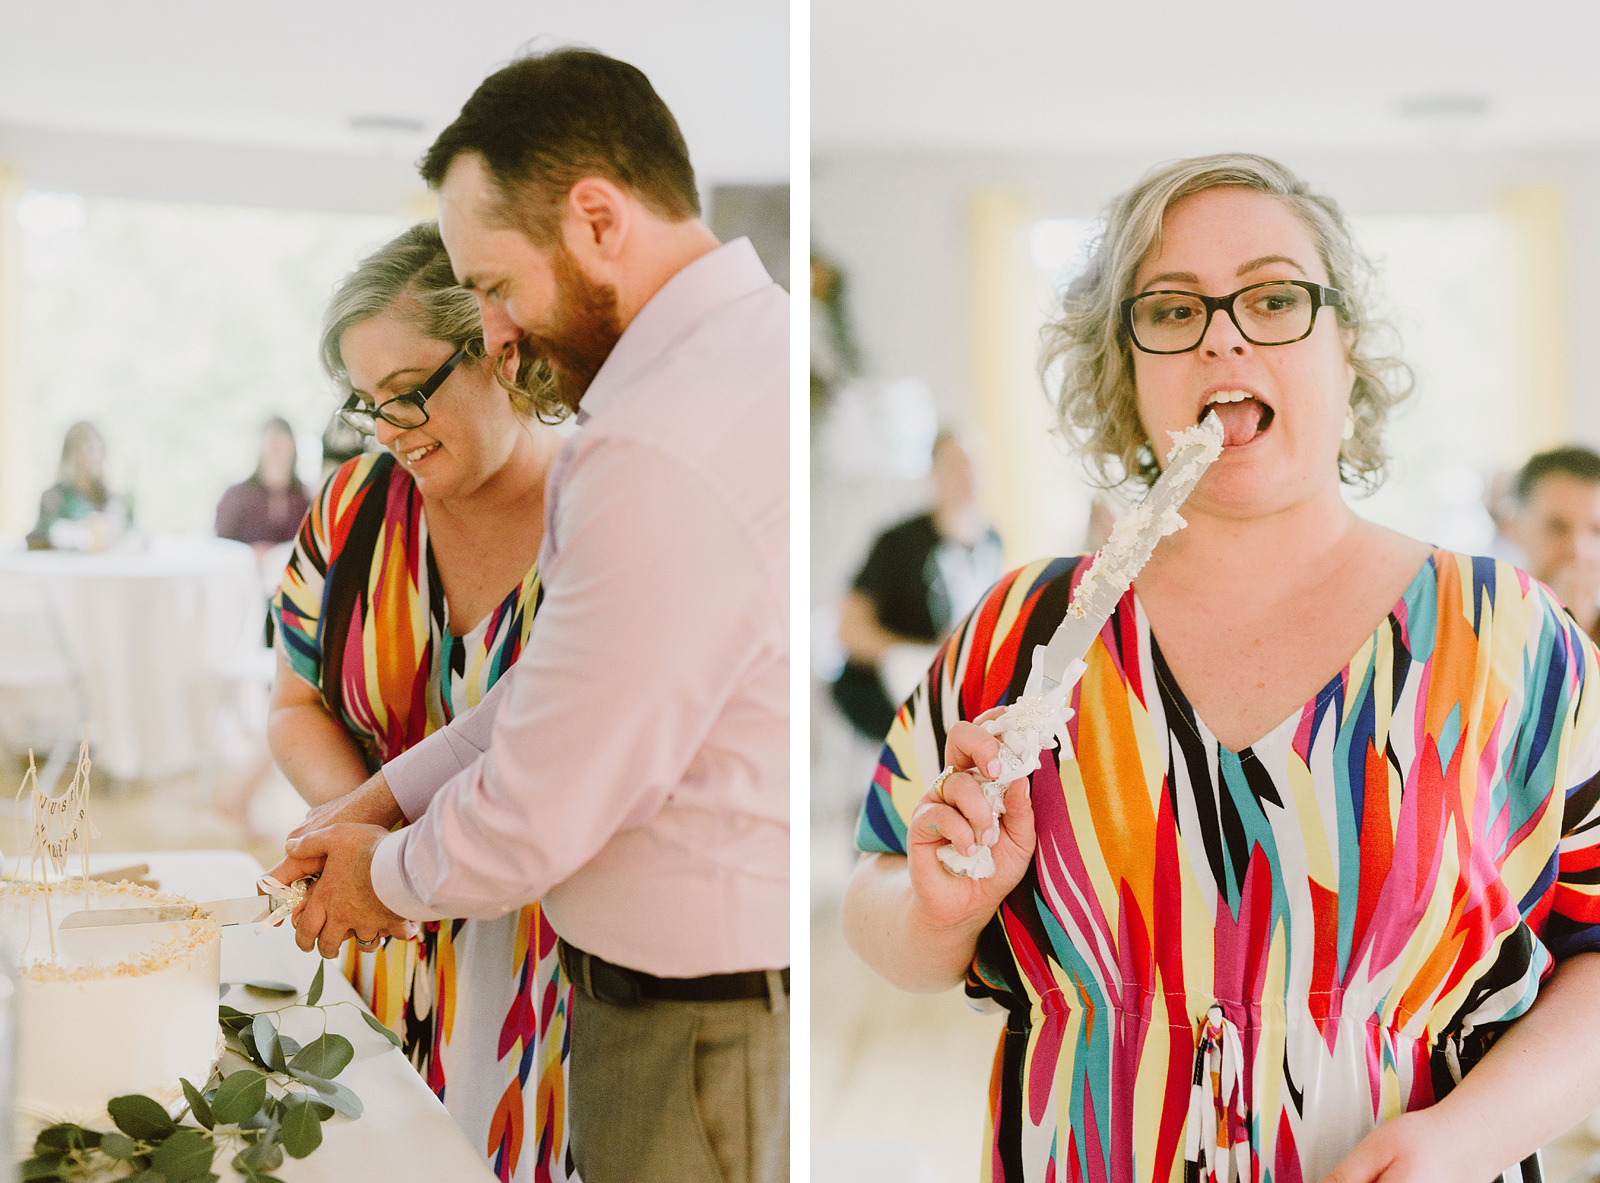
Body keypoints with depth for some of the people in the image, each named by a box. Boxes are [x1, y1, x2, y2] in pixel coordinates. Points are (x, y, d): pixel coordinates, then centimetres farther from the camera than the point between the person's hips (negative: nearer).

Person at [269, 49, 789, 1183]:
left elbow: (543, 811, -21)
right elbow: (568, 679, 15)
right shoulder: (746, 345, 7)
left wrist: (393, 876, -1)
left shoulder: (665, 450, -27)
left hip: (705, 1032, -9)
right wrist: (395, 793, 11)